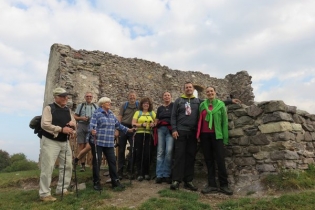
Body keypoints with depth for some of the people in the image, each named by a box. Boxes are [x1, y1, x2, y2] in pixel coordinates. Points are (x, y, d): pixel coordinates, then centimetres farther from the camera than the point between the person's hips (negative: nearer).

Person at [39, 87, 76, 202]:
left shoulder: (67, 110, 12)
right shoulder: (49, 108, -9)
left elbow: (73, 122, 19)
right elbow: (44, 124, -19)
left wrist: (72, 123, -6)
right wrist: (61, 129, -23)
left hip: (65, 142, 7)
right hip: (51, 142, -7)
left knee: (67, 166, 12)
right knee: (47, 167, -4)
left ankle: (62, 189, 26)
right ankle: (44, 193, 9)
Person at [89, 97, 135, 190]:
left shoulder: (111, 114, 15)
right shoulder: (97, 113, -5)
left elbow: (118, 124, 24)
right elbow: (92, 125, -16)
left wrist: (127, 130, 21)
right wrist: (92, 131, -38)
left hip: (109, 143, 6)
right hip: (98, 142, -6)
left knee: (112, 161, 7)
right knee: (97, 162, 3)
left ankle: (115, 181, 17)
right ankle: (96, 182, 17)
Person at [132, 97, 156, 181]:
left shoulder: (152, 113, 15)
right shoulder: (138, 112, 10)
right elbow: (133, 123, 1)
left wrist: (154, 124, -10)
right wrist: (141, 125, -14)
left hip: (149, 135, 1)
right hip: (139, 134, -1)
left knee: (147, 154, -1)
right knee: (139, 154, 0)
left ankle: (146, 173, 13)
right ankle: (140, 173, 8)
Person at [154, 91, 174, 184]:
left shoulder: (174, 106, 9)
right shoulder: (160, 108, 21)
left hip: (170, 130, -3)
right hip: (161, 129, 3)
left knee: (169, 151, -13)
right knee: (160, 152, -2)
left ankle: (166, 174, -4)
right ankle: (159, 175, 0)